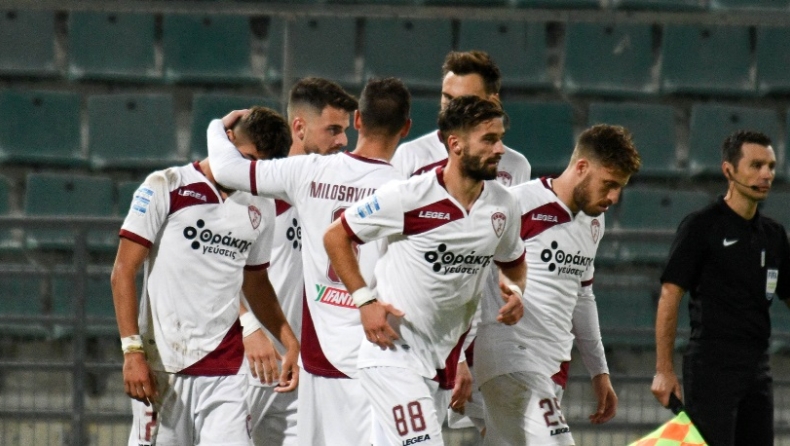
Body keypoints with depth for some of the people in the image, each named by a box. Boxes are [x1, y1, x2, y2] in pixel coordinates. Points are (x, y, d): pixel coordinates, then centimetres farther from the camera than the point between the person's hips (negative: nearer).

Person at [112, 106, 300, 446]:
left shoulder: (260, 209, 13)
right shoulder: (166, 188, -2)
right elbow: (123, 272, -4)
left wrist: (291, 344, 14)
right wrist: (132, 351, -12)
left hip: (226, 372, 4)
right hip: (163, 367, -4)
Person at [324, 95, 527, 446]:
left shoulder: (502, 206, 3)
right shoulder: (409, 197, -15)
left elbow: (513, 261, 23)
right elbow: (336, 236, -5)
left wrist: (515, 292, 1)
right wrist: (365, 300, -12)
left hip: (438, 361, 7)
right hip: (392, 351, -7)